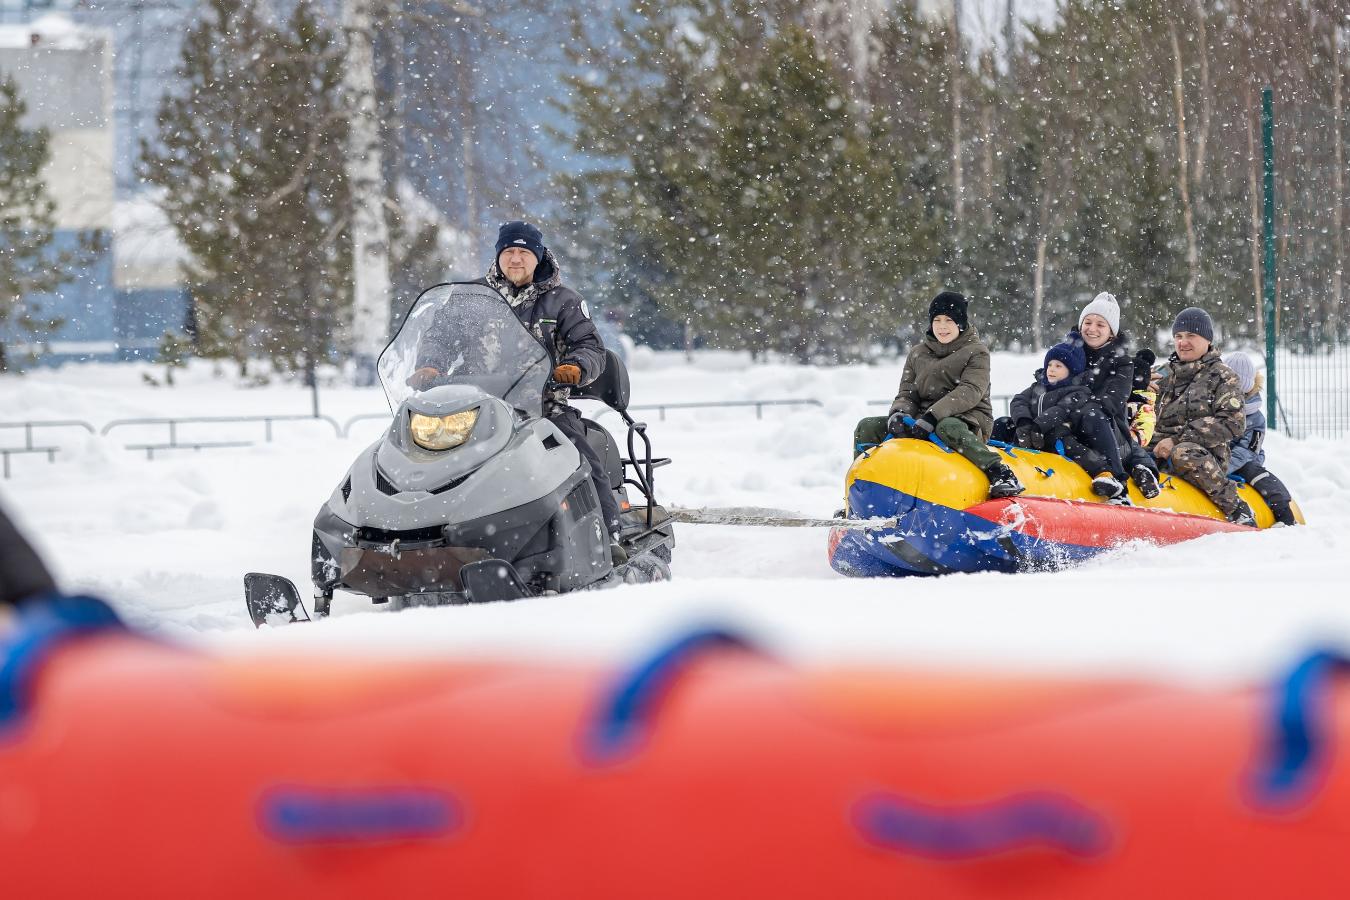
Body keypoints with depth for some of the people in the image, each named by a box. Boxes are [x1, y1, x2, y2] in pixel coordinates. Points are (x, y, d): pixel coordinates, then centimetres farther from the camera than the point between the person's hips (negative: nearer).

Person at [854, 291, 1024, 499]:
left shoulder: (976, 351, -1)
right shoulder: (917, 355, 17)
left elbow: (970, 391, -15)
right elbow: (907, 392, 14)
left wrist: (933, 415, -27)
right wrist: (899, 413, -12)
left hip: (968, 420, -6)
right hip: (922, 420, 6)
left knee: (948, 428, -43)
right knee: (868, 427, -7)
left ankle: (1000, 473, -51)